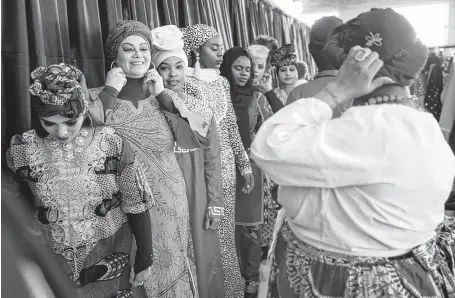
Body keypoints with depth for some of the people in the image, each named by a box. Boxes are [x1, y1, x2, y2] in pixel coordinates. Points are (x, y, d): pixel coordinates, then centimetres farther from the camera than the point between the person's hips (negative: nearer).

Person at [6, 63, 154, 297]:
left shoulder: (112, 145, -16)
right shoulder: (22, 150, -12)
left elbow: (137, 206, -9)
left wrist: (144, 259, -3)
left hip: (111, 258, -1)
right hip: (53, 262, 1)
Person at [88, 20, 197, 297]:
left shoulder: (162, 95, 4)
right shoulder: (100, 97, -3)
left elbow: (194, 136, -10)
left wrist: (162, 94, -9)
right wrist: (109, 92, -16)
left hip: (170, 200, 2)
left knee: (171, 263, 15)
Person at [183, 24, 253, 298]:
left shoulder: (222, 82, 11)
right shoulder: (186, 82, -9)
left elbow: (232, 125, 13)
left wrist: (244, 163, 11)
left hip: (226, 163, 6)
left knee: (226, 228, 15)